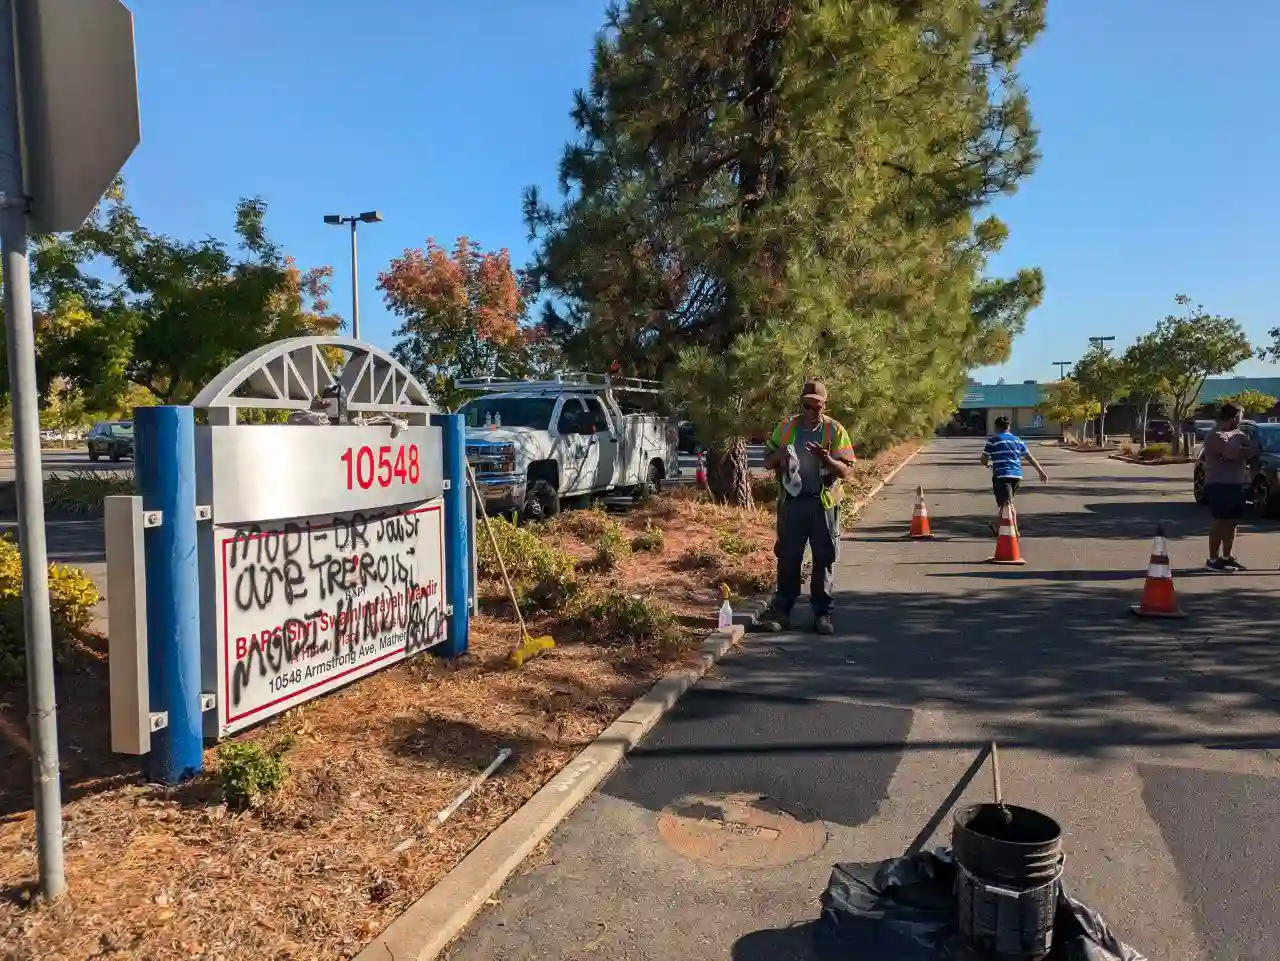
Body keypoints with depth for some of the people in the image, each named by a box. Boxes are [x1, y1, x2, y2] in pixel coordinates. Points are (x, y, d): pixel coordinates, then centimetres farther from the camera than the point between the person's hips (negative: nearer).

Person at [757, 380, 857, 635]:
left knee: (824, 559, 4)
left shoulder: (835, 430, 1)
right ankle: (780, 611, 10)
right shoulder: (786, 427, 7)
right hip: (792, 501, 1)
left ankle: (822, 614, 14)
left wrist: (826, 458, -22)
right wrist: (778, 456, -11)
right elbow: (767, 462, 12)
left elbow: (845, 471, -3)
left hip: (823, 503, -1)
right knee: (787, 558, 4)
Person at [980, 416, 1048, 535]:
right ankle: (997, 528, 35)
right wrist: (1041, 472, 18)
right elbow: (1030, 457, 13)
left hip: (1001, 475, -6)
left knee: (1006, 504, -9)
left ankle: (1014, 532, -20)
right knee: (1008, 502, 22)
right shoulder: (1017, 440, 13)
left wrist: (988, 464, 25)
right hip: (1017, 475, 6)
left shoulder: (993, 441, 0)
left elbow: (984, 460, 1)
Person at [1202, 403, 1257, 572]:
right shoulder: (1214, 436, -14)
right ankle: (1213, 560, -1)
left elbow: (1254, 450, 5)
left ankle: (1227, 557, 21)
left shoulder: (1238, 434, 15)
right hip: (1219, 485, -8)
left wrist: (1240, 452, -13)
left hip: (1236, 484, 8)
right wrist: (1244, 450, -4)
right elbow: (1233, 453, -25)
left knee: (1231, 522, 12)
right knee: (1219, 523, -5)